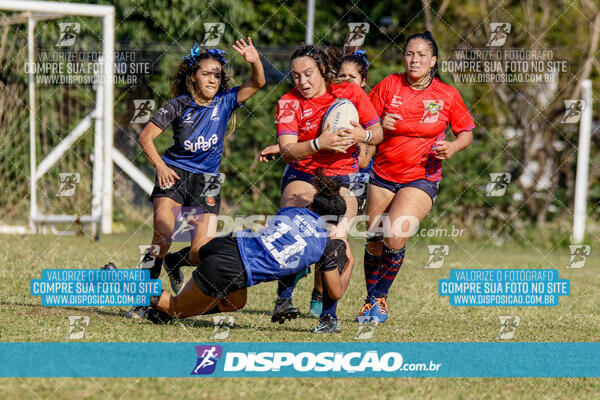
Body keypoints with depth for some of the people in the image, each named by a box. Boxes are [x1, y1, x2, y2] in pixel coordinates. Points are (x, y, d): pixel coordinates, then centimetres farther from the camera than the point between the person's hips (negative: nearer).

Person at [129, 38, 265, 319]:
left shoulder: (225, 102, 1)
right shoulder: (179, 106, -3)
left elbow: (257, 83, -12)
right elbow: (146, 137, 0)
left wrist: (255, 62, -32)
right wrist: (160, 166, -13)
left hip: (206, 180, 2)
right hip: (174, 174, -2)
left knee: (203, 252, -8)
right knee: (163, 236, -23)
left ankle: (173, 263, 28)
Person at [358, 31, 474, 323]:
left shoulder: (448, 95, -3)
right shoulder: (388, 85, -2)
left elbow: (467, 133, 8)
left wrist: (452, 148, -12)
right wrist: (380, 127, -18)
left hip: (421, 178, -2)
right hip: (383, 175, 2)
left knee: (396, 236, -21)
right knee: (374, 242, 5)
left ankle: (380, 298, -2)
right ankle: (370, 300, 28)